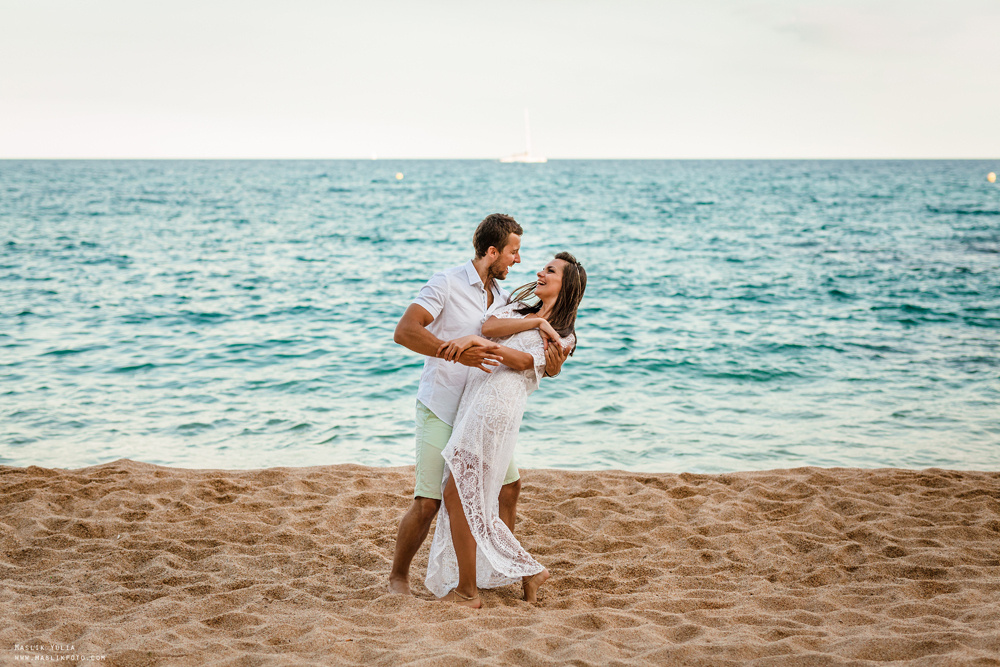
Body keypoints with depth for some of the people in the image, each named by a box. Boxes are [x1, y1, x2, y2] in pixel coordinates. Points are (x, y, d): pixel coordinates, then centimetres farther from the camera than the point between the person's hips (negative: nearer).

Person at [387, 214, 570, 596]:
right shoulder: (447, 284, -13)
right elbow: (404, 331, -24)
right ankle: (398, 577, 10)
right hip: (440, 410, -7)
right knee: (428, 503, -10)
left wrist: (551, 366, -13)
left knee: (509, 485, 13)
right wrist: (457, 352, -37)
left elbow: (517, 354, 11)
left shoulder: (502, 298, 10)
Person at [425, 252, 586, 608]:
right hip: (475, 396, 7)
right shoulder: (521, 305, 25)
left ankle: (467, 591, 1)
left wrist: (476, 341, -20)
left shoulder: (563, 336, 7)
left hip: (498, 402, -7)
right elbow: (489, 326, 4)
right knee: (470, 499, 7)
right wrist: (536, 322, -3)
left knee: (457, 494, -9)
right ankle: (529, 570, 19)